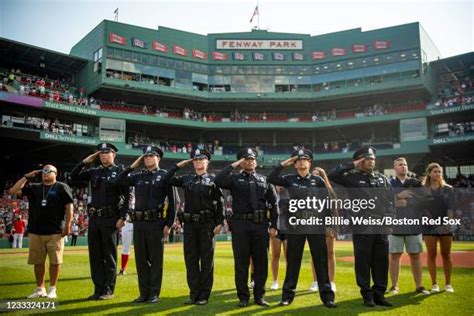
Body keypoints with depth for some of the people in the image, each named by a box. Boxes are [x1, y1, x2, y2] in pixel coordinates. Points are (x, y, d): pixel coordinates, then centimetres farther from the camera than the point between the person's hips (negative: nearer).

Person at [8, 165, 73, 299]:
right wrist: (26, 177, 5)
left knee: (55, 261, 0)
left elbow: (69, 207, -4)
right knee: (37, 262, 9)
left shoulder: (62, 187, 1)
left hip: (55, 232, -4)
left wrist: (67, 226, -11)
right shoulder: (33, 188, 14)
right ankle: (40, 289, 22)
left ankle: (52, 289, 12)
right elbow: (12, 191, 7)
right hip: (35, 232, 5)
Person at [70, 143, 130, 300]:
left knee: (109, 256, 1)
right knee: (95, 255, 9)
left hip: (110, 219, -5)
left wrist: (122, 218, -14)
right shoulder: (94, 172, 13)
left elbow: (126, 196, -7)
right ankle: (98, 289, 19)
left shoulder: (119, 171, -2)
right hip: (94, 218, 6)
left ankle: (108, 290, 11)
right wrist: (85, 161, 4)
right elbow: (74, 177, 12)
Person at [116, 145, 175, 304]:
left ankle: (154, 294, 12)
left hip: (156, 223, -5)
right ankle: (144, 293, 20)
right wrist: (133, 165, 8)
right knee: (141, 259, 10)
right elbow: (120, 180, 12)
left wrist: (168, 224, -9)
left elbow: (171, 202, -4)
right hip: (139, 222, 5)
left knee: (155, 259, 3)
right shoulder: (139, 176, 12)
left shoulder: (164, 175, -1)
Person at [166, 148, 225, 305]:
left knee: (206, 260, 3)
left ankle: (204, 295, 12)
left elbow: (220, 203, 0)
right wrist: (178, 165, 7)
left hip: (207, 224, -3)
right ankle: (194, 293, 18)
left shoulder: (213, 180, 2)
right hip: (190, 224, 3)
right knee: (191, 259, 7)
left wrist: (220, 223, -7)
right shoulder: (186, 179, 10)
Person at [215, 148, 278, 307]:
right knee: (241, 263, 5)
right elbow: (218, 181, -17)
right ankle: (243, 297, 16)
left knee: (261, 262, 8)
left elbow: (273, 203, 9)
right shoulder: (235, 178, 5)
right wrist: (232, 165, -8)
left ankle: (259, 296, 21)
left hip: (261, 224, 2)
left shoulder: (265, 180, 11)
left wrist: (274, 225, 2)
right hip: (240, 225, -2)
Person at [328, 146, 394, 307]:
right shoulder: (352, 178, 2)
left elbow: (390, 200, 16)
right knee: (363, 262, 2)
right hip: (362, 228, -4)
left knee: (381, 262, 8)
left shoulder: (383, 179, 15)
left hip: (381, 227, 4)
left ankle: (379, 294, 19)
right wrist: (352, 165, -8)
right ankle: (367, 295, 13)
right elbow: (332, 175, -12)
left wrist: (389, 218, 3)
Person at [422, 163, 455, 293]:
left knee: (446, 255, 5)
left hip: (446, 226, 1)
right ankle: (434, 284, 10)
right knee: (431, 255, 1)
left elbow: (451, 207, -1)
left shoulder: (448, 189, 7)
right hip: (430, 227, -1)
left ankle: (448, 284, 14)